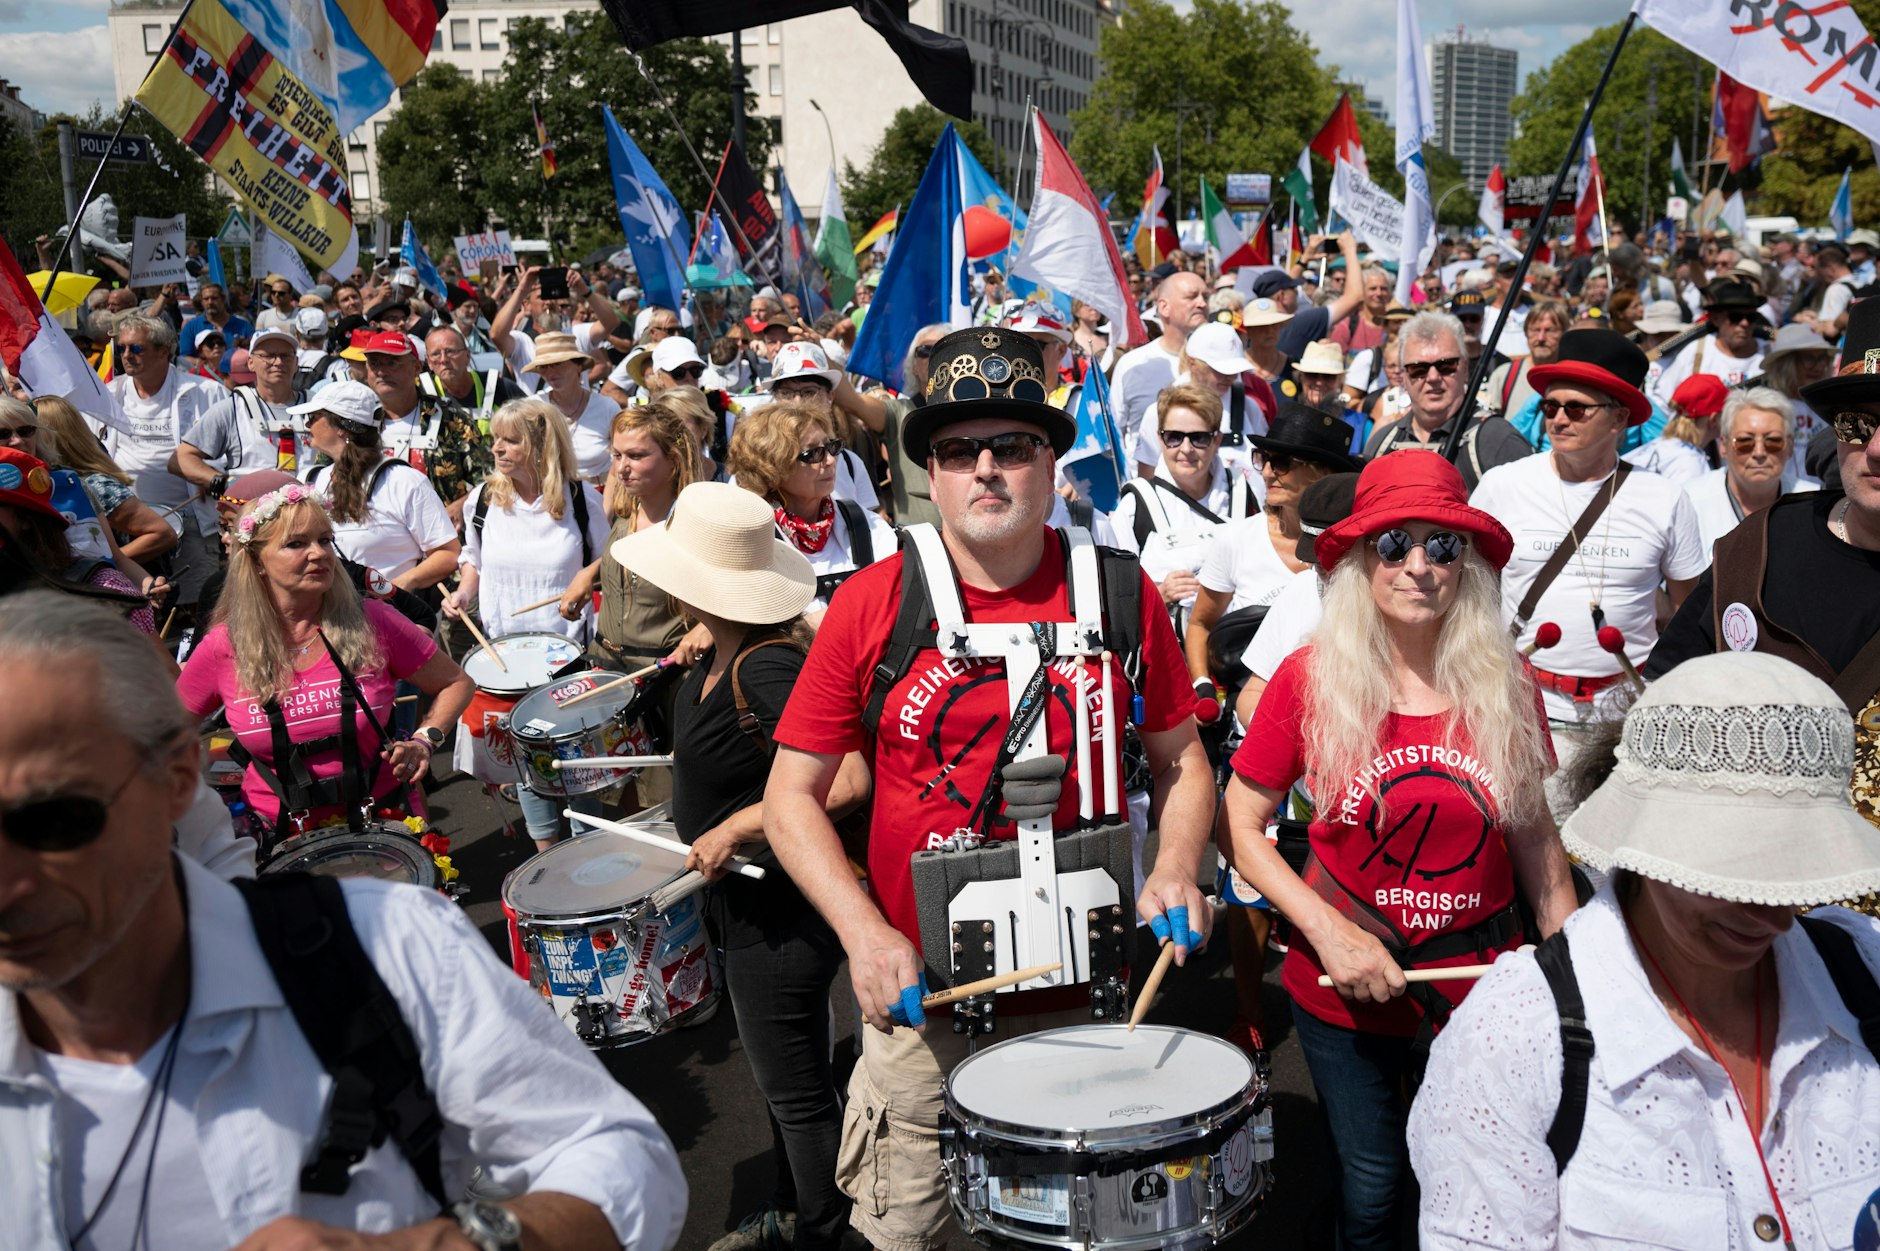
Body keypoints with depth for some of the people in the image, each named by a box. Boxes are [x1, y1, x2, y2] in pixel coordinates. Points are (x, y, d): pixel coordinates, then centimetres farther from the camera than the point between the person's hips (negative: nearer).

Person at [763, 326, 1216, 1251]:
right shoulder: (872, 604, -7)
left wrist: (1175, 869, -11)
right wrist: (863, 932, -16)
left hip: (1085, 995, 1)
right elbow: (793, 795, -4)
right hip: (922, 998, -1)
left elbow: (1179, 756, 8)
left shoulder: (1119, 594, -4)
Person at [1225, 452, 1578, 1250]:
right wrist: (1330, 932, -17)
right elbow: (1242, 825, -7)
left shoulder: (1506, 684, -5)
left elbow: (1533, 835, 5)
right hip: (1347, 985, -1)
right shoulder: (1310, 679, -12)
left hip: (1486, 977, 2)